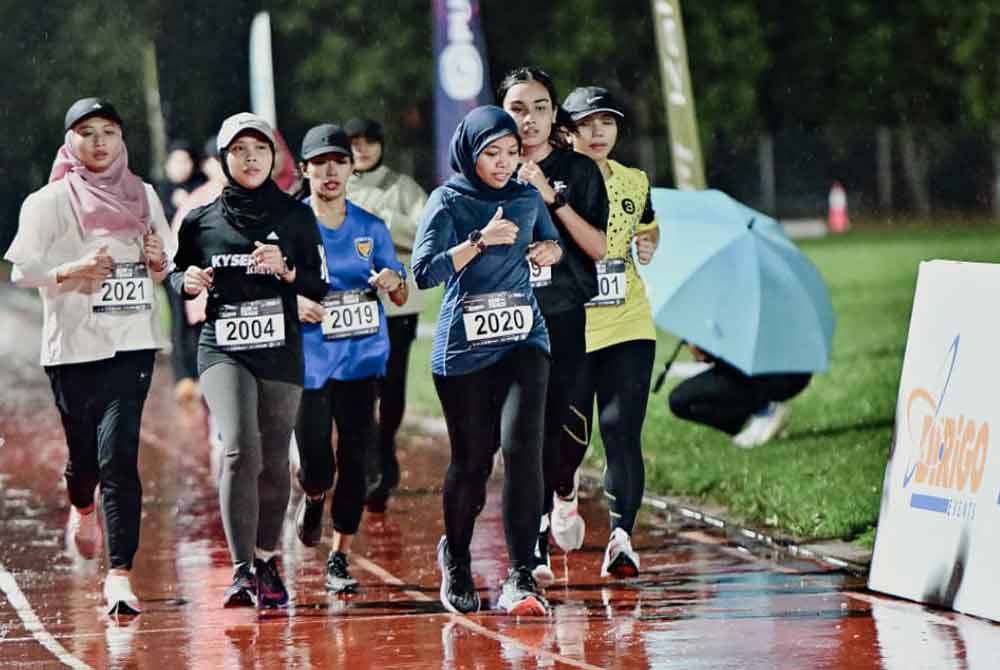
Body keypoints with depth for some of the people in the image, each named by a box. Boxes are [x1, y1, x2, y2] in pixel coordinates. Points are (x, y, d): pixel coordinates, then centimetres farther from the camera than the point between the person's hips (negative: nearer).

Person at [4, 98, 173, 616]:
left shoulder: (143, 197, 10)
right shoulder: (49, 202, 0)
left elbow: (163, 267, 19)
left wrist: (158, 262, -4)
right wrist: (72, 272, -19)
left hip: (132, 344, 1)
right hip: (73, 346, -1)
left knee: (119, 455, -12)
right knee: (85, 454, 5)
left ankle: (120, 575, -13)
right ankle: (81, 508, 43)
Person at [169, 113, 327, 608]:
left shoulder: (295, 216, 4)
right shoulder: (201, 221, 4)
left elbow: (319, 288, 5)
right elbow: (177, 275, 17)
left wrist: (286, 269, -14)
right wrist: (189, 281, -5)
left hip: (281, 354, 1)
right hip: (222, 350, -1)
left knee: (273, 462, 6)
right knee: (240, 450, -21)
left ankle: (266, 563, 26)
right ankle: (242, 572, -21)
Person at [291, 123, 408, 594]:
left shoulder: (371, 228, 8)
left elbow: (400, 297, 10)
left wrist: (393, 282, -14)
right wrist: (291, 302, -19)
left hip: (361, 359, 2)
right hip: (308, 358, -2)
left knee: (354, 459, -2)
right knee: (317, 467, -4)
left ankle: (339, 560, 9)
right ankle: (313, 498, 34)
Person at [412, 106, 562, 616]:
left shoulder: (527, 198, 10)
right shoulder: (448, 201, -2)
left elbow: (552, 243, 28)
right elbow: (424, 272, -13)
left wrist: (550, 250, 6)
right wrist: (482, 239, -19)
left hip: (522, 340, 2)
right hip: (463, 349, -2)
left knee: (521, 445, -17)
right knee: (472, 459, 4)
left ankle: (521, 579, -17)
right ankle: (455, 559, 32)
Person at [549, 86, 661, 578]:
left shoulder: (635, 183, 8)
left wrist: (648, 246, 4)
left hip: (628, 329, 2)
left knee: (622, 433, -8)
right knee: (570, 435, 3)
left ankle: (621, 536, -8)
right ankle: (563, 495, 36)